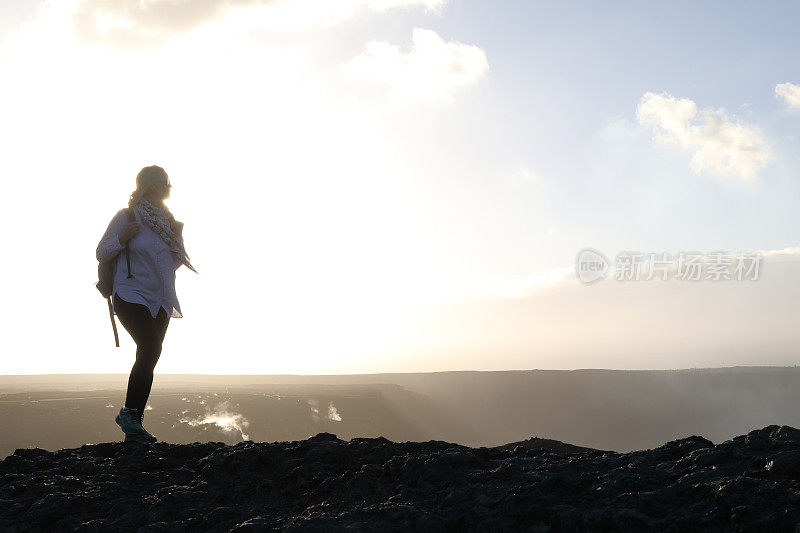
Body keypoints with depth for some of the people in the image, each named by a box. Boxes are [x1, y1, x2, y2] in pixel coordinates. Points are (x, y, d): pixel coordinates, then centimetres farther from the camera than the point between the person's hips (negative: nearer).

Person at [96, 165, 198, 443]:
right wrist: (122, 238, -18)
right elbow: (102, 253, -1)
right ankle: (129, 412, -7)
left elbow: (174, 263, 19)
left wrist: (177, 237, 1)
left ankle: (134, 426, 11)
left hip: (160, 301, 6)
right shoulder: (126, 216, -3)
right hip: (131, 295, -6)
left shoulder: (167, 219, 13)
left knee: (149, 357, 4)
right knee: (149, 350, -23)